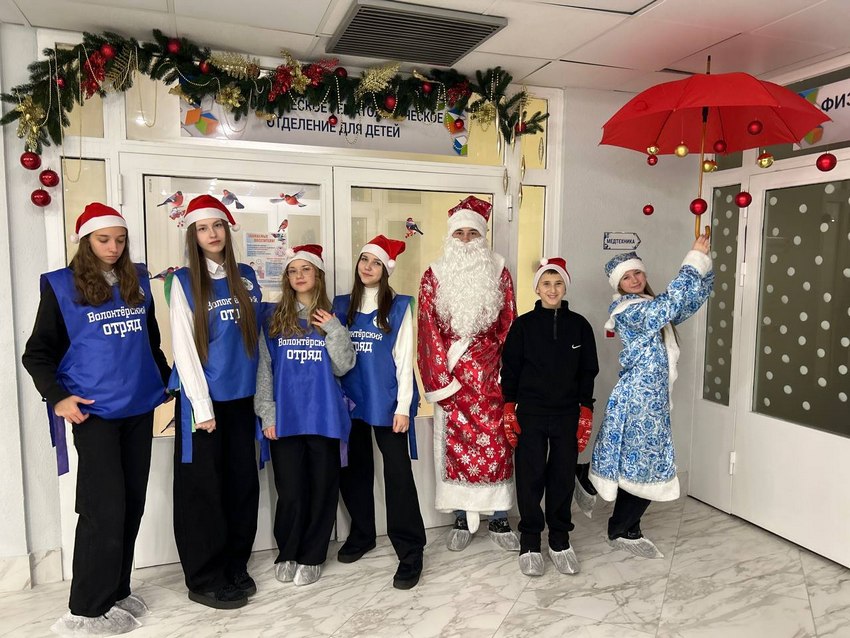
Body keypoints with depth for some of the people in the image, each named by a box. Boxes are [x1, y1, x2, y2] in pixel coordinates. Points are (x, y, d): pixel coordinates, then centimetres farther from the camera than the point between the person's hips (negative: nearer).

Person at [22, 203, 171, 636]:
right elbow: (37, 354, -1)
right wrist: (58, 398, -12)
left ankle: (116, 591, 26)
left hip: (139, 408, 5)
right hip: (94, 412, -5)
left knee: (132, 504, 10)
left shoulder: (138, 281, 10)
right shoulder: (61, 286, -3)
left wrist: (166, 380, 18)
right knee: (104, 508, -3)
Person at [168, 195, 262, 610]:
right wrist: (202, 405, -12)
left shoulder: (247, 277, 8)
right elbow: (183, 347, -8)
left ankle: (235, 567, 26)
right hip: (202, 398, -4)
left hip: (241, 396, 4)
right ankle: (204, 580, 18)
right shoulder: (184, 282, -3)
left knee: (242, 483, 10)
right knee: (204, 488, 4)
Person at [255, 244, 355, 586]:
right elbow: (264, 368, 4)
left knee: (322, 488, 7)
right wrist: (267, 413, -2)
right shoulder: (274, 317, 5)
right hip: (286, 416, 0)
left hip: (324, 415, 1)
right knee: (290, 491, 4)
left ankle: (311, 556, 24)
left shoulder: (332, 318, 7)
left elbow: (342, 367, 2)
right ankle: (287, 554, 26)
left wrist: (334, 331, -11)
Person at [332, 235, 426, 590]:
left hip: (386, 399, -4)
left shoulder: (398, 307, -1)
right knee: (353, 469, 14)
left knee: (397, 472, -4)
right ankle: (361, 535, 33)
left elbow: (404, 357, -4)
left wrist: (403, 405, -10)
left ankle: (410, 552, 6)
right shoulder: (342, 305, 10)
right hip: (351, 400, 4)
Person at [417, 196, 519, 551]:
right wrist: (442, 380, -8)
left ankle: (499, 519, 18)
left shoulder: (498, 272, 6)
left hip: (491, 376, 1)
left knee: (497, 444, 4)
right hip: (451, 375, 0)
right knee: (455, 444, 5)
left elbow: (509, 326, 4)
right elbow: (430, 329, -1)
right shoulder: (434, 276, 4)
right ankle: (462, 518, 20)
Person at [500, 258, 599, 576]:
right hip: (530, 414, -1)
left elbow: (588, 371, 7)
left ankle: (560, 540, 23)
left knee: (563, 477, 7)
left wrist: (586, 412, 2)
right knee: (530, 477, 1)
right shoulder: (524, 324, 0)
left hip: (568, 415, 2)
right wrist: (509, 409, -5)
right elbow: (510, 368, 1)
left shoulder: (579, 325, 4)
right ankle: (529, 542, 16)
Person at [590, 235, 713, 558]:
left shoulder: (652, 307, 15)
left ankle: (625, 528, 24)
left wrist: (705, 260, 3)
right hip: (638, 398, -9)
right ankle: (622, 531, 14)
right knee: (645, 465, -2)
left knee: (639, 465, 12)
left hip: (652, 398, 9)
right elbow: (671, 302, -27)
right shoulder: (628, 310, -13)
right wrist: (695, 258, -21)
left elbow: (694, 297, 15)